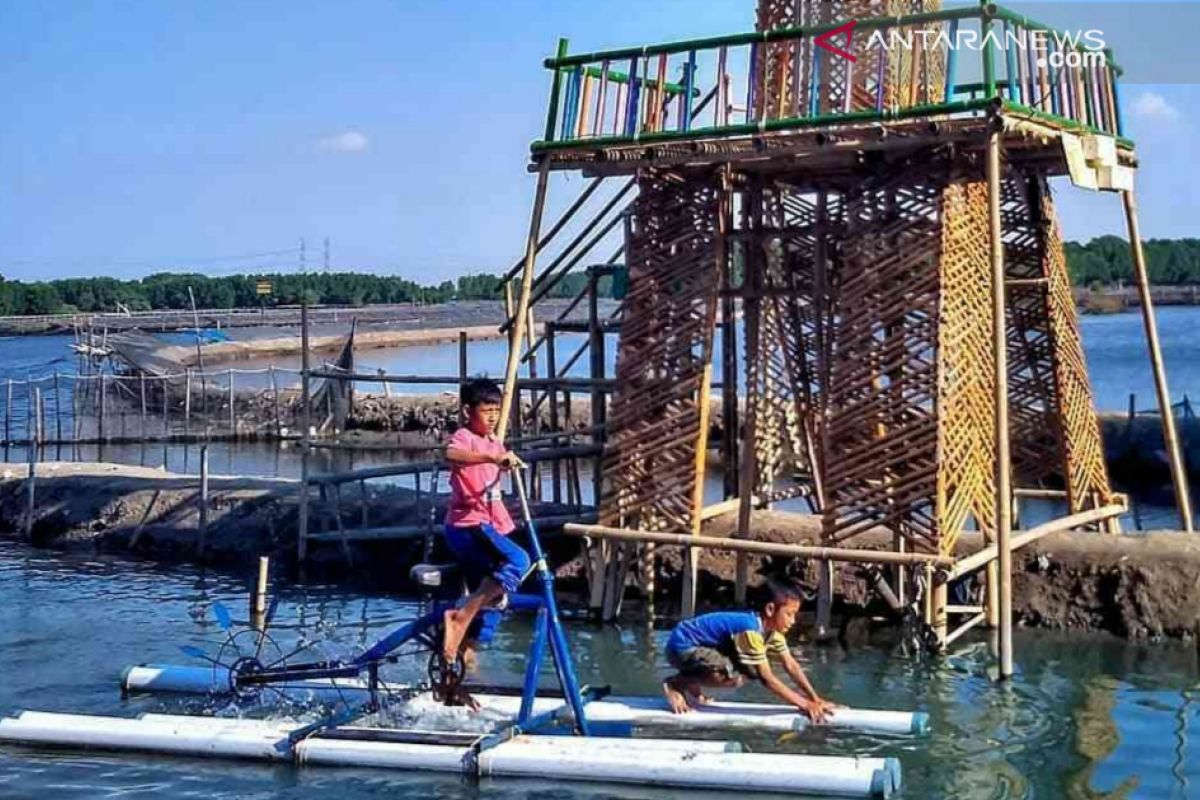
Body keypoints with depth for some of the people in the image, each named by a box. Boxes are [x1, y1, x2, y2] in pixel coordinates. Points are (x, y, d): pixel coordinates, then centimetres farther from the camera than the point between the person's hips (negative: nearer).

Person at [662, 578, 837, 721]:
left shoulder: (771, 629, -1)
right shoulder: (750, 630, -29)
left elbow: (791, 666, 2)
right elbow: (767, 679, -28)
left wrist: (816, 700, -6)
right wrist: (804, 704, -27)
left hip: (700, 645, 10)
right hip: (681, 645, -10)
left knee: (751, 670, 7)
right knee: (733, 677, -29)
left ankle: (691, 685, 11)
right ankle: (675, 684, -10)